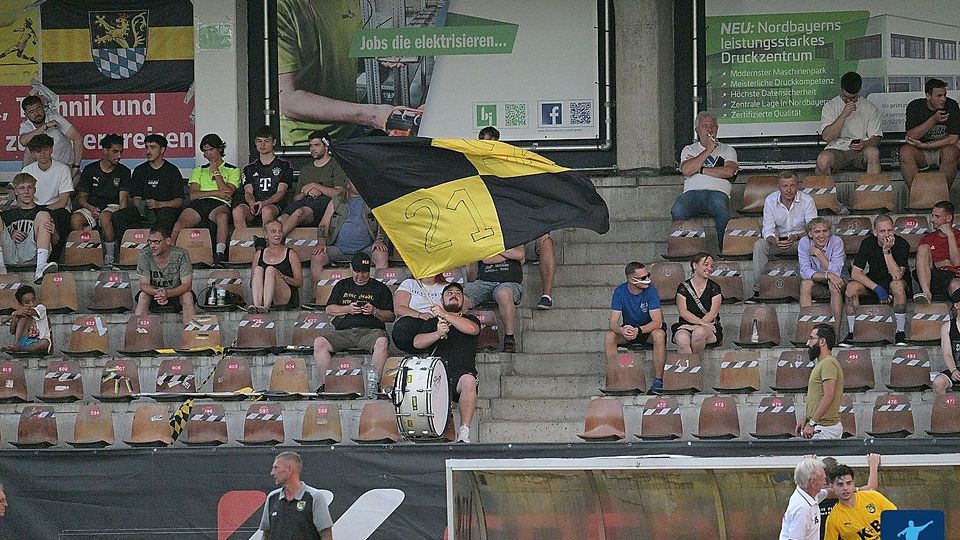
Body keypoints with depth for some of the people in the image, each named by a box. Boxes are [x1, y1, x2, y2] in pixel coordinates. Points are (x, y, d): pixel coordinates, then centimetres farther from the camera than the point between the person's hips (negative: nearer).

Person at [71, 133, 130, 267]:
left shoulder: (123, 172, 5)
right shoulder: (90, 170, 6)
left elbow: (123, 198, -2)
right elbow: (81, 197, 8)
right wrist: (91, 209, -14)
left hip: (112, 207, -1)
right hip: (91, 207, 1)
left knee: (105, 216, -39)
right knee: (75, 219, -32)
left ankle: (109, 257, -31)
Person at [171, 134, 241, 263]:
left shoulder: (233, 170, 21)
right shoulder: (199, 171, 29)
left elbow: (228, 193, 3)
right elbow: (193, 195, 13)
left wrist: (216, 172, 8)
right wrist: (216, 193, 0)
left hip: (219, 205, -2)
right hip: (198, 204, 2)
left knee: (222, 215, -43)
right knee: (180, 223, -33)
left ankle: (219, 255, -53)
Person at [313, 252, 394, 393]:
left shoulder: (380, 288, 19)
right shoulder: (342, 285, 26)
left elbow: (390, 316, 13)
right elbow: (329, 310, 17)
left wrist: (375, 311, -6)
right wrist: (348, 309, -1)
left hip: (370, 330, -2)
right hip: (343, 330, 2)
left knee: (382, 342, -38)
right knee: (319, 342, -26)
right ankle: (324, 385, -24)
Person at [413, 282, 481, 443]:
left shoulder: (470, 320, 22)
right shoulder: (433, 322, 26)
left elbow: (472, 329, -5)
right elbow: (417, 342, 9)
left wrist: (446, 315, -14)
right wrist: (437, 334, -9)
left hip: (463, 370, -1)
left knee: (468, 381, -37)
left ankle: (463, 433, -34)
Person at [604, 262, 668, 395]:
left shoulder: (650, 290, -20)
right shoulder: (620, 291, -14)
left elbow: (657, 322, -27)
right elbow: (613, 322, -18)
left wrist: (638, 330, -45)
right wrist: (622, 330, -43)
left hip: (649, 329, -2)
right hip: (629, 328, 2)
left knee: (659, 335, -36)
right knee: (609, 336, -26)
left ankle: (658, 380, -28)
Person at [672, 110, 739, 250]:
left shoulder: (727, 150, 22)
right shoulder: (689, 150, 24)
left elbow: (729, 171, 0)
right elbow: (686, 170, 2)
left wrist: (700, 169, 1)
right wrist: (707, 151, 0)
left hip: (717, 192, -1)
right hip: (693, 192, 1)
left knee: (720, 206, -40)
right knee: (677, 210, -35)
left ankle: (724, 248, -33)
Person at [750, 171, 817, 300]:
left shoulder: (807, 200, -13)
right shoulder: (770, 201, -8)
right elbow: (767, 230, -11)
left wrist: (796, 237, -36)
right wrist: (775, 241, -35)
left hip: (800, 238, -2)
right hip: (778, 239, 2)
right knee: (759, 245, -26)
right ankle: (758, 289, -26)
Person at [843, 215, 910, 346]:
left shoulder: (902, 244, -20)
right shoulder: (868, 243, -12)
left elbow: (897, 276, -30)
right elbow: (855, 273, -15)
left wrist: (887, 251, -36)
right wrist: (877, 289, -25)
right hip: (873, 282, 3)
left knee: (897, 285, -38)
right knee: (851, 287, -25)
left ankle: (900, 333, -29)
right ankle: (851, 334, -18)